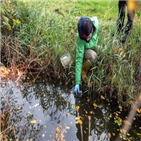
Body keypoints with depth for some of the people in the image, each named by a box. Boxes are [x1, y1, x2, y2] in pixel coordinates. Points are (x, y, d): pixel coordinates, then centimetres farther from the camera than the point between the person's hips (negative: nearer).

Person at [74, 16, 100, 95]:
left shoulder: (96, 23, -33)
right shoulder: (80, 39, -41)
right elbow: (78, 60, -39)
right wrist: (77, 83, -41)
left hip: (93, 47, 6)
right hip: (84, 50, -5)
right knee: (92, 56, -35)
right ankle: (83, 71, -10)